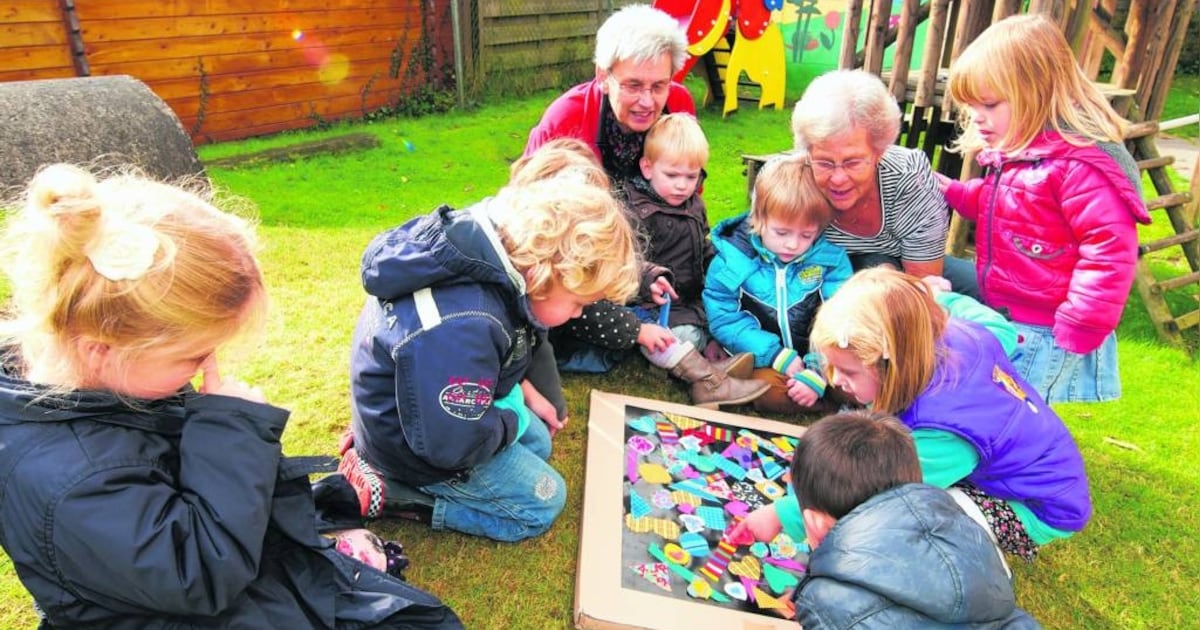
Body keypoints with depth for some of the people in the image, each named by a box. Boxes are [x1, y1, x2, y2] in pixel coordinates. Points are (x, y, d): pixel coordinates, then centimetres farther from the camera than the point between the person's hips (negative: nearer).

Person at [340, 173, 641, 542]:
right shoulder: (461, 328, -41)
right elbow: (453, 444, -33)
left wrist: (517, 392, 0)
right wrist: (512, 420, -15)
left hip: (436, 406, 9)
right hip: (414, 451, -8)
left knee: (538, 443, 23)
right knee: (543, 502, 4)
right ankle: (393, 494, 1)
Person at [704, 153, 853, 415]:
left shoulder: (831, 259, -2)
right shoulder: (733, 257, -5)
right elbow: (724, 319, -8)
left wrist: (816, 374, -23)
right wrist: (778, 355, -17)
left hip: (815, 360, 1)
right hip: (764, 362, 0)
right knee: (768, 388, -33)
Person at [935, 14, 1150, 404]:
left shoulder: (1080, 165, -23)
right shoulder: (1011, 153, 7)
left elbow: (1109, 252, -24)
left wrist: (1077, 333, -21)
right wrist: (952, 192, 10)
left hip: (1046, 335, -9)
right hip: (1005, 320, 10)